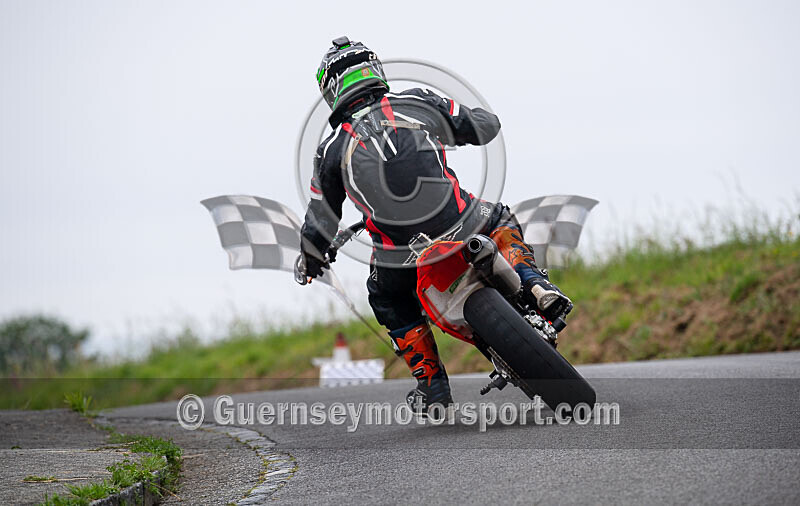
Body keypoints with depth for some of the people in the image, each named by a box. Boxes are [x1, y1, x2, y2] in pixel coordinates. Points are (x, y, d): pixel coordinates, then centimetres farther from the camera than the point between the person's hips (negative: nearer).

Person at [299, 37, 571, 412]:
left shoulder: (333, 149, 4)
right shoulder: (419, 104, 5)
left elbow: (321, 223, 13)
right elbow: (486, 126, 15)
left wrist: (311, 259, 34)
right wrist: (445, 130, 37)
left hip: (402, 256, -1)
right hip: (460, 226, 1)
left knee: (388, 301, 31)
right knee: (500, 220, 33)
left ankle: (432, 384, 24)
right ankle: (534, 285, 8)